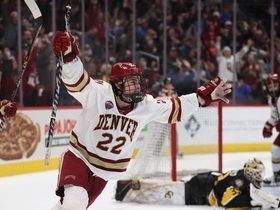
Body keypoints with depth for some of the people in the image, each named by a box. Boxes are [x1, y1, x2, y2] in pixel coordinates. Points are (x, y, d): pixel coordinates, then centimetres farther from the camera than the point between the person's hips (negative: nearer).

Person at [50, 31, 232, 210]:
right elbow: (75, 79, -32)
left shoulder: (146, 106, -4)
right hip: (79, 156, -5)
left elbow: (174, 108, 4)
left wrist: (205, 96, -2)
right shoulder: (98, 93, -19)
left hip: (106, 170, 5)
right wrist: (68, 56, -51)